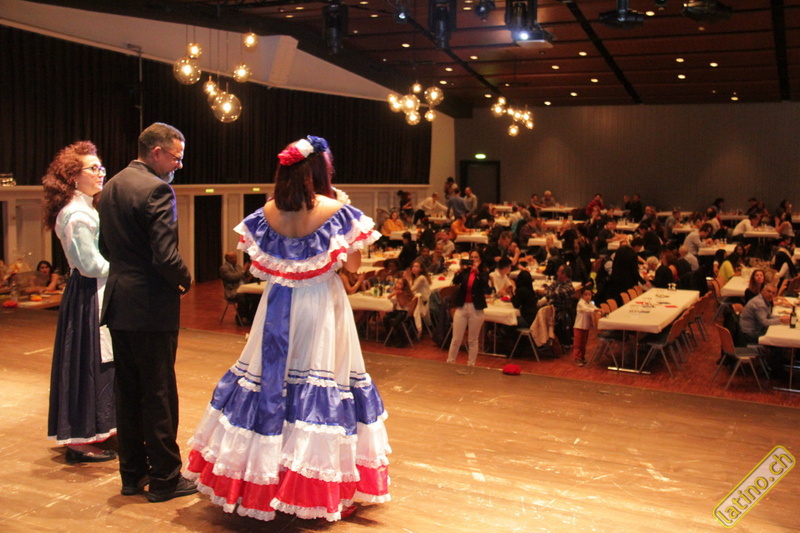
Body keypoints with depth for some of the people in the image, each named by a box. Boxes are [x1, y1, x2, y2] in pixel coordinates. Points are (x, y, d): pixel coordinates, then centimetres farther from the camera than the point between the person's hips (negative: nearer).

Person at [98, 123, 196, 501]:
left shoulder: (110, 187, 11)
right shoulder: (156, 190, -17)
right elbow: (166, 256, -22)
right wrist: (185, 280, -5)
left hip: (117, 304, 8)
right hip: (151, 307, -8)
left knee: (128, 392, 15)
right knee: (159, 394, 2)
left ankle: (132, 474, 26)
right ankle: (164, 478, 12)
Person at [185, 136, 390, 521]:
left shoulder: (266, 213, 0)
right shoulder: (336, 212, -10)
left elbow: (261, 267, 6)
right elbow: (353, 265, -1)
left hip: (277, 307, 3)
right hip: (321, 306, -3)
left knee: (270, 377, 13)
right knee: (320, 383, 4)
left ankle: (260, 482, 24)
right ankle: (322, 488, 13)